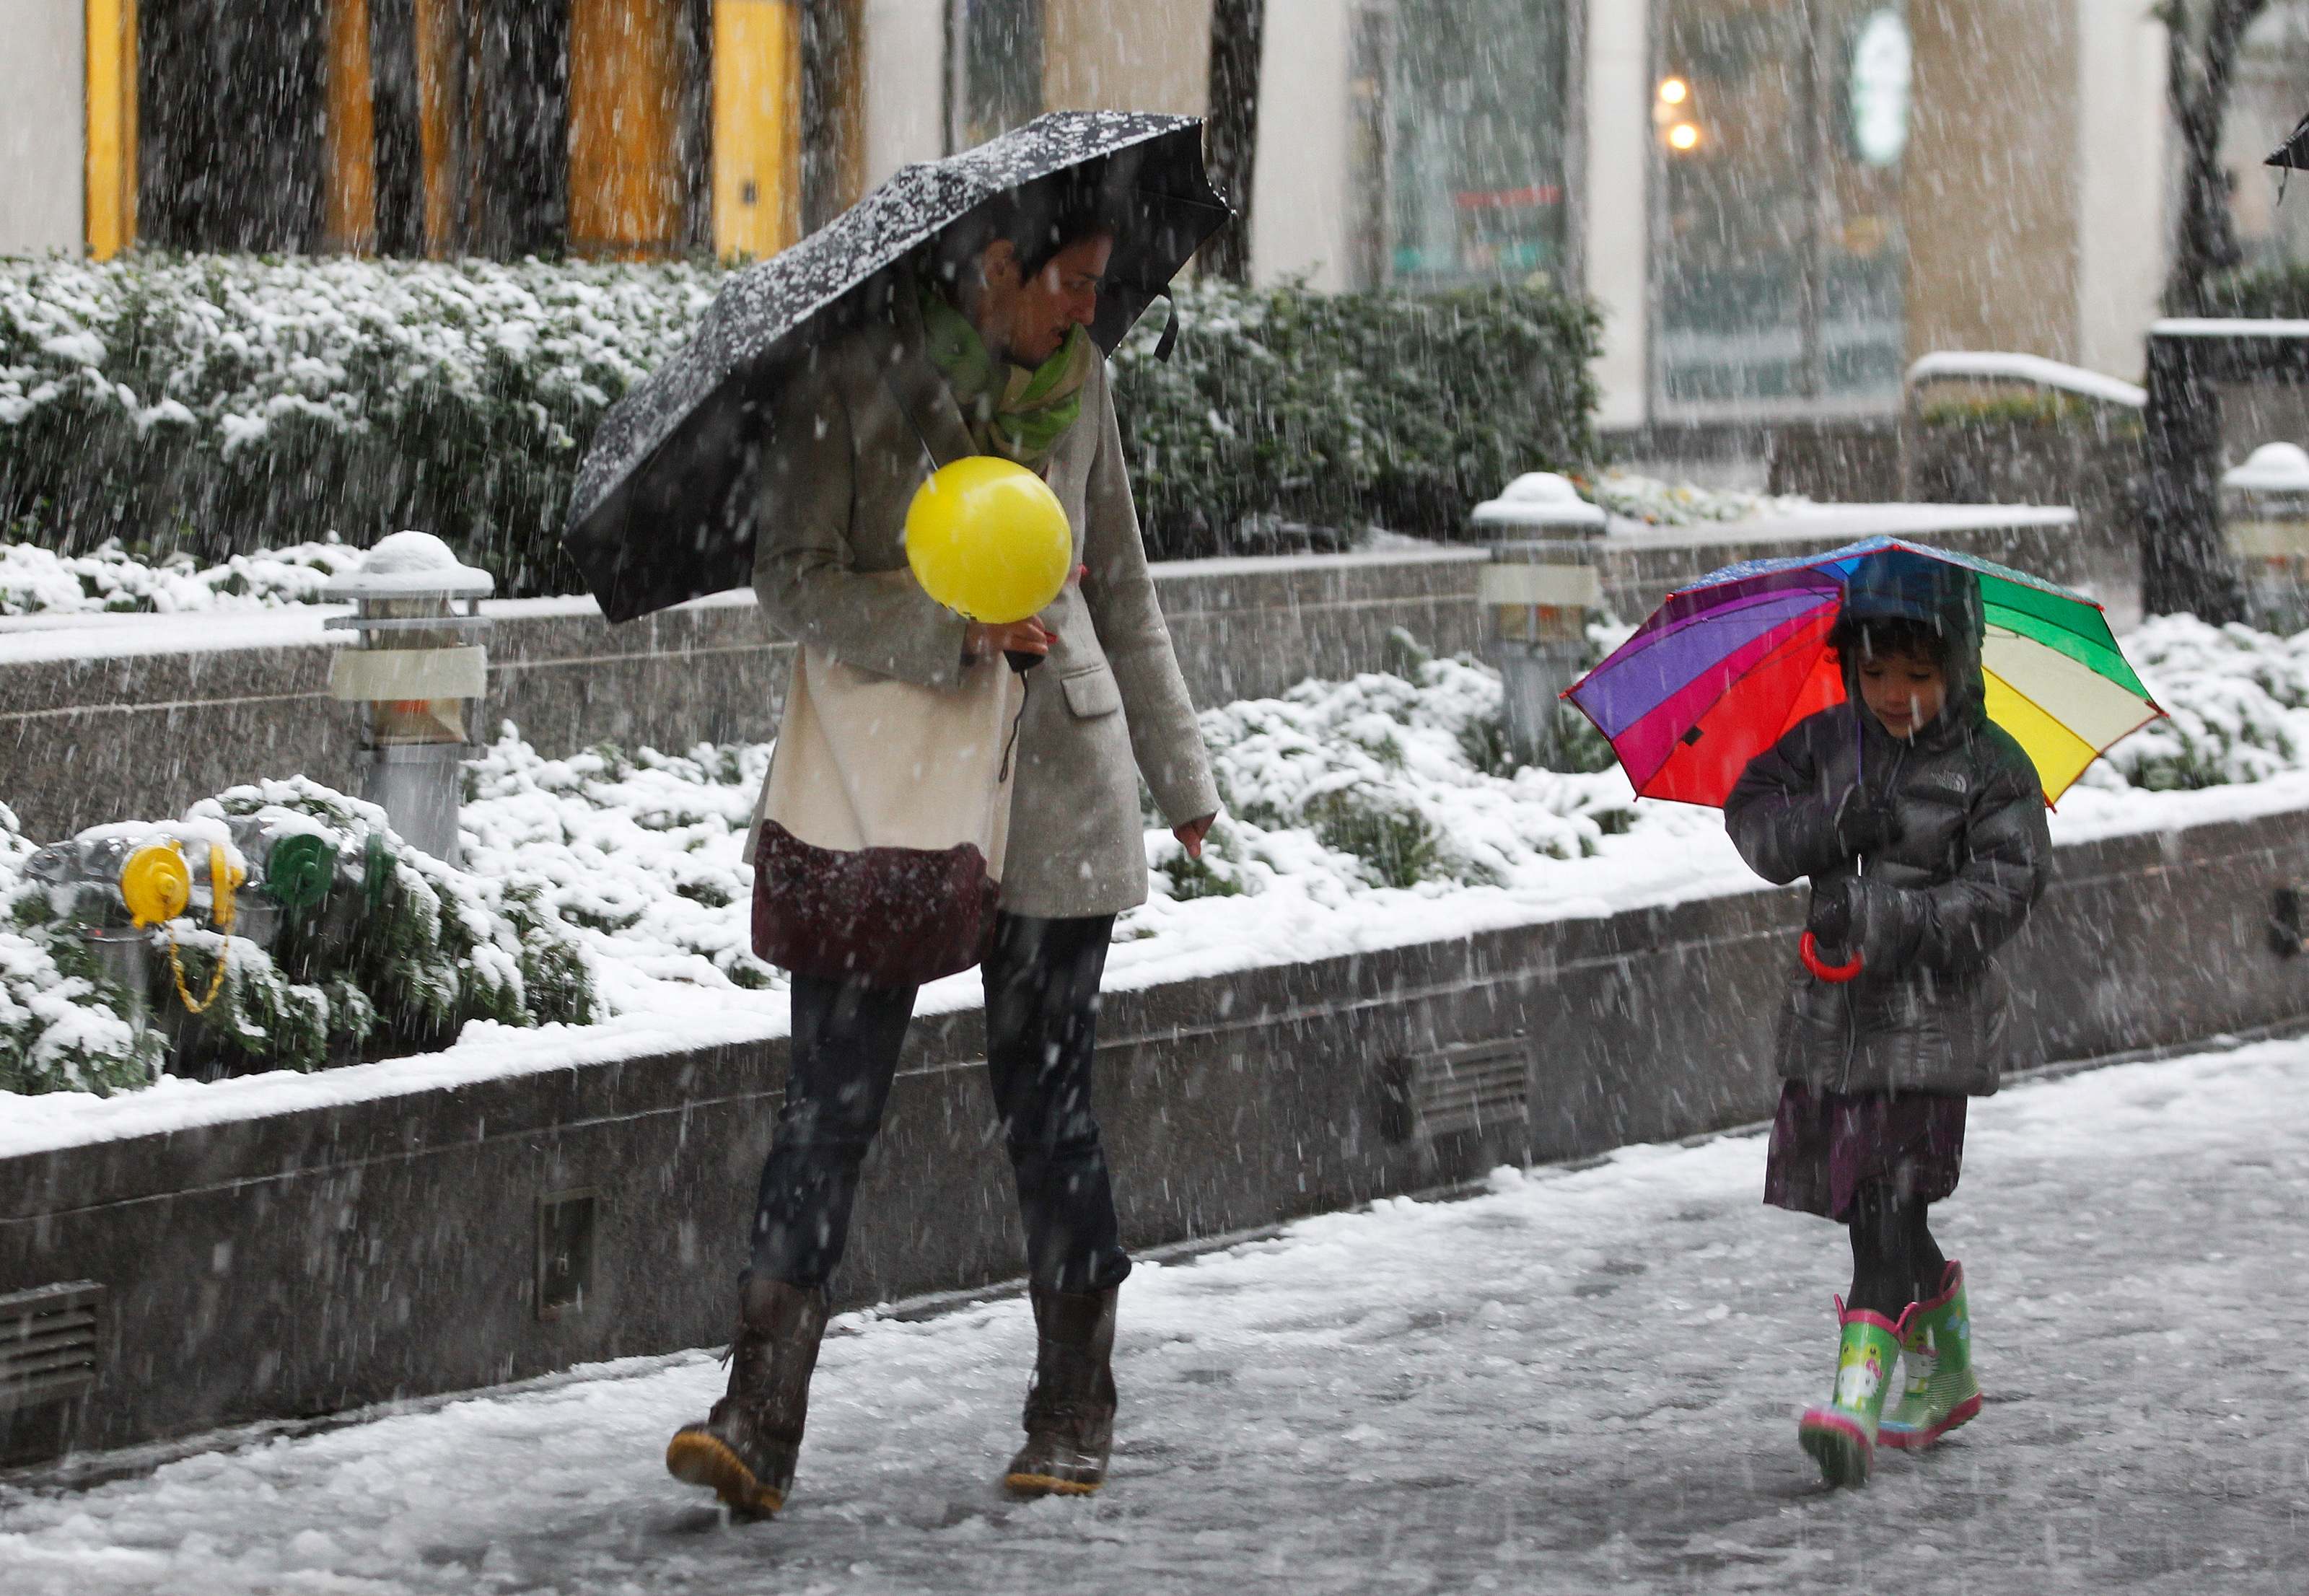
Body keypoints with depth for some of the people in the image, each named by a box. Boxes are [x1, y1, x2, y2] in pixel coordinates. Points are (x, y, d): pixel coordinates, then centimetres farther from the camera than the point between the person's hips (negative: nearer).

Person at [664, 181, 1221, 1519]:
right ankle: (762, 1422, -9)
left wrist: (1182, 769, 24)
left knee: (1046, 1095, 4)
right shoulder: (851, 380, -6)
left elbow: (1123, 589, 19)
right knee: (832, 1094, -7)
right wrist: (951, 633, -25)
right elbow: (794, 581, -12)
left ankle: (1075, 1423, 15)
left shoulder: (1078, 382, 8)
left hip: (1054, 783, 3)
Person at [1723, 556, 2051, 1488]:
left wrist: (1883, 915, -22)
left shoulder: (1991, 769, -5)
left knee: (1887, 1203, -14)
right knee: (1874, 1213, 12)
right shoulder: (1827, 744, 8)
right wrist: (1837, 827, -17)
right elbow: (1753, 821, 2)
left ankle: (1859, 1398, -18)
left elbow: (2001, 894, -12)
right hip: (1832, 1016, 5)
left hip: (1930, 1021, -5)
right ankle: (1946, 1370, 32)